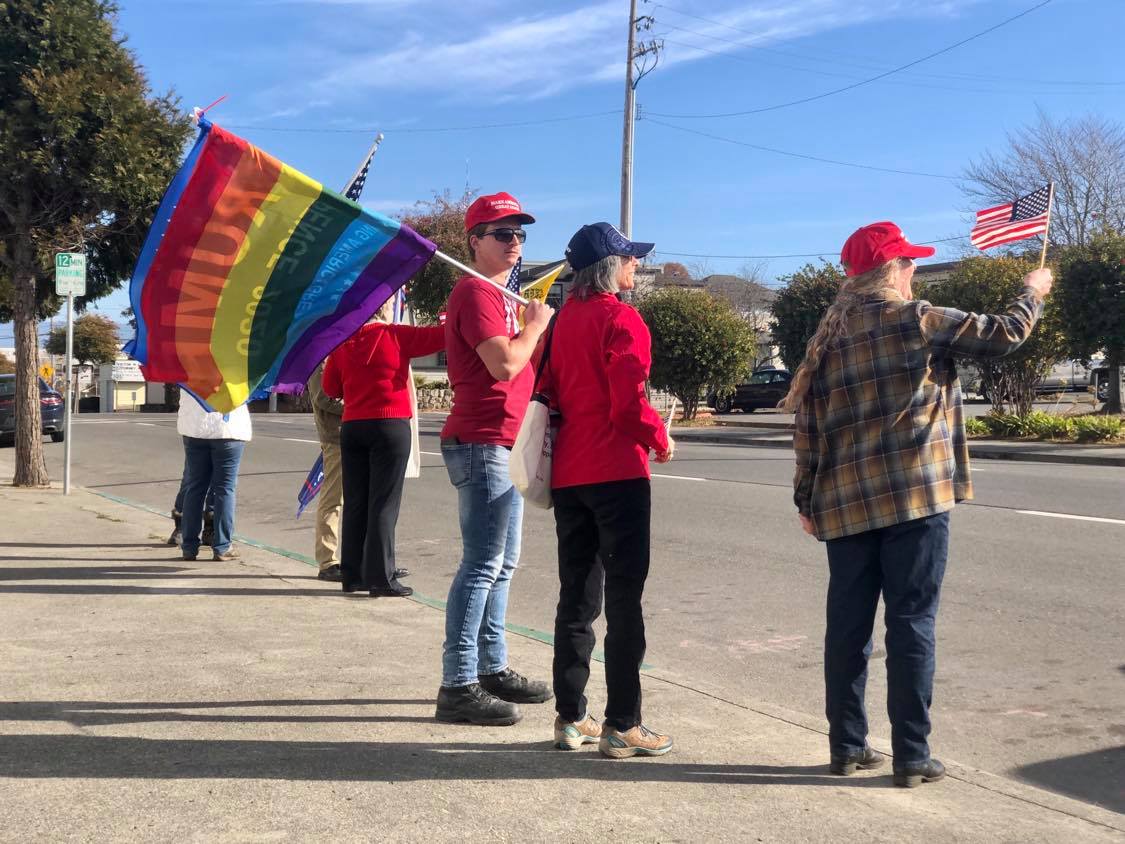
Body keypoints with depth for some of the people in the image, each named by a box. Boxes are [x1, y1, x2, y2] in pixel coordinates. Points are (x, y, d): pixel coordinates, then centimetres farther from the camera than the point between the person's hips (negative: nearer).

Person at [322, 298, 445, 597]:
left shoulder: (342, 343, 6)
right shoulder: (396, 336, -7)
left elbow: (330, 387, 14)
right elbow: (438, 337, -7)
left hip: (352, 427, 5)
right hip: (390, 426, -5)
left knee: (355, 502, 10)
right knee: (384, 503, -3)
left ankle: (352, 574, 14)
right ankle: (380, 578, -4)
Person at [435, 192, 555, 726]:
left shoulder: (500, 296, 21)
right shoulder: (476, 293, -11)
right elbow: (504, 364, -23)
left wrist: (535, 328, 7)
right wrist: (535, 325, -7)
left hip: (503, 445, 11)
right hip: (481, 444, -11)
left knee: (501, 564, 14)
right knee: (482, 566, -10)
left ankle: (493, 669, 23)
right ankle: (458, 687, -7)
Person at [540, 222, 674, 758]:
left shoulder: (564, 319, 12)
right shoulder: (621, 319, -10)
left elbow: (549, 392, 13)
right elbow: (629, 404, -17)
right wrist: (660, 439, -1)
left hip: (568, 474, 7)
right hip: (617, 473, -7)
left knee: (576, 597, 12)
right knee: (624, 599, -2)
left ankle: (570, 718, 16)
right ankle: (621, 726, 1)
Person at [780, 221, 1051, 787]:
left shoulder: (829, 335, 10)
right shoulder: (917, 320, -5)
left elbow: (806, 422, 7)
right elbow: (1003, 335, 1)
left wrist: (806, 499, 12)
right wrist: (1032, 293, 20)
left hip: (846, 504, 5)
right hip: (914, 496, -5)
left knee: (848, 625, 10)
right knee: (911, 624, 1)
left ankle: (847, 746, 18)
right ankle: (912, 756, 6)